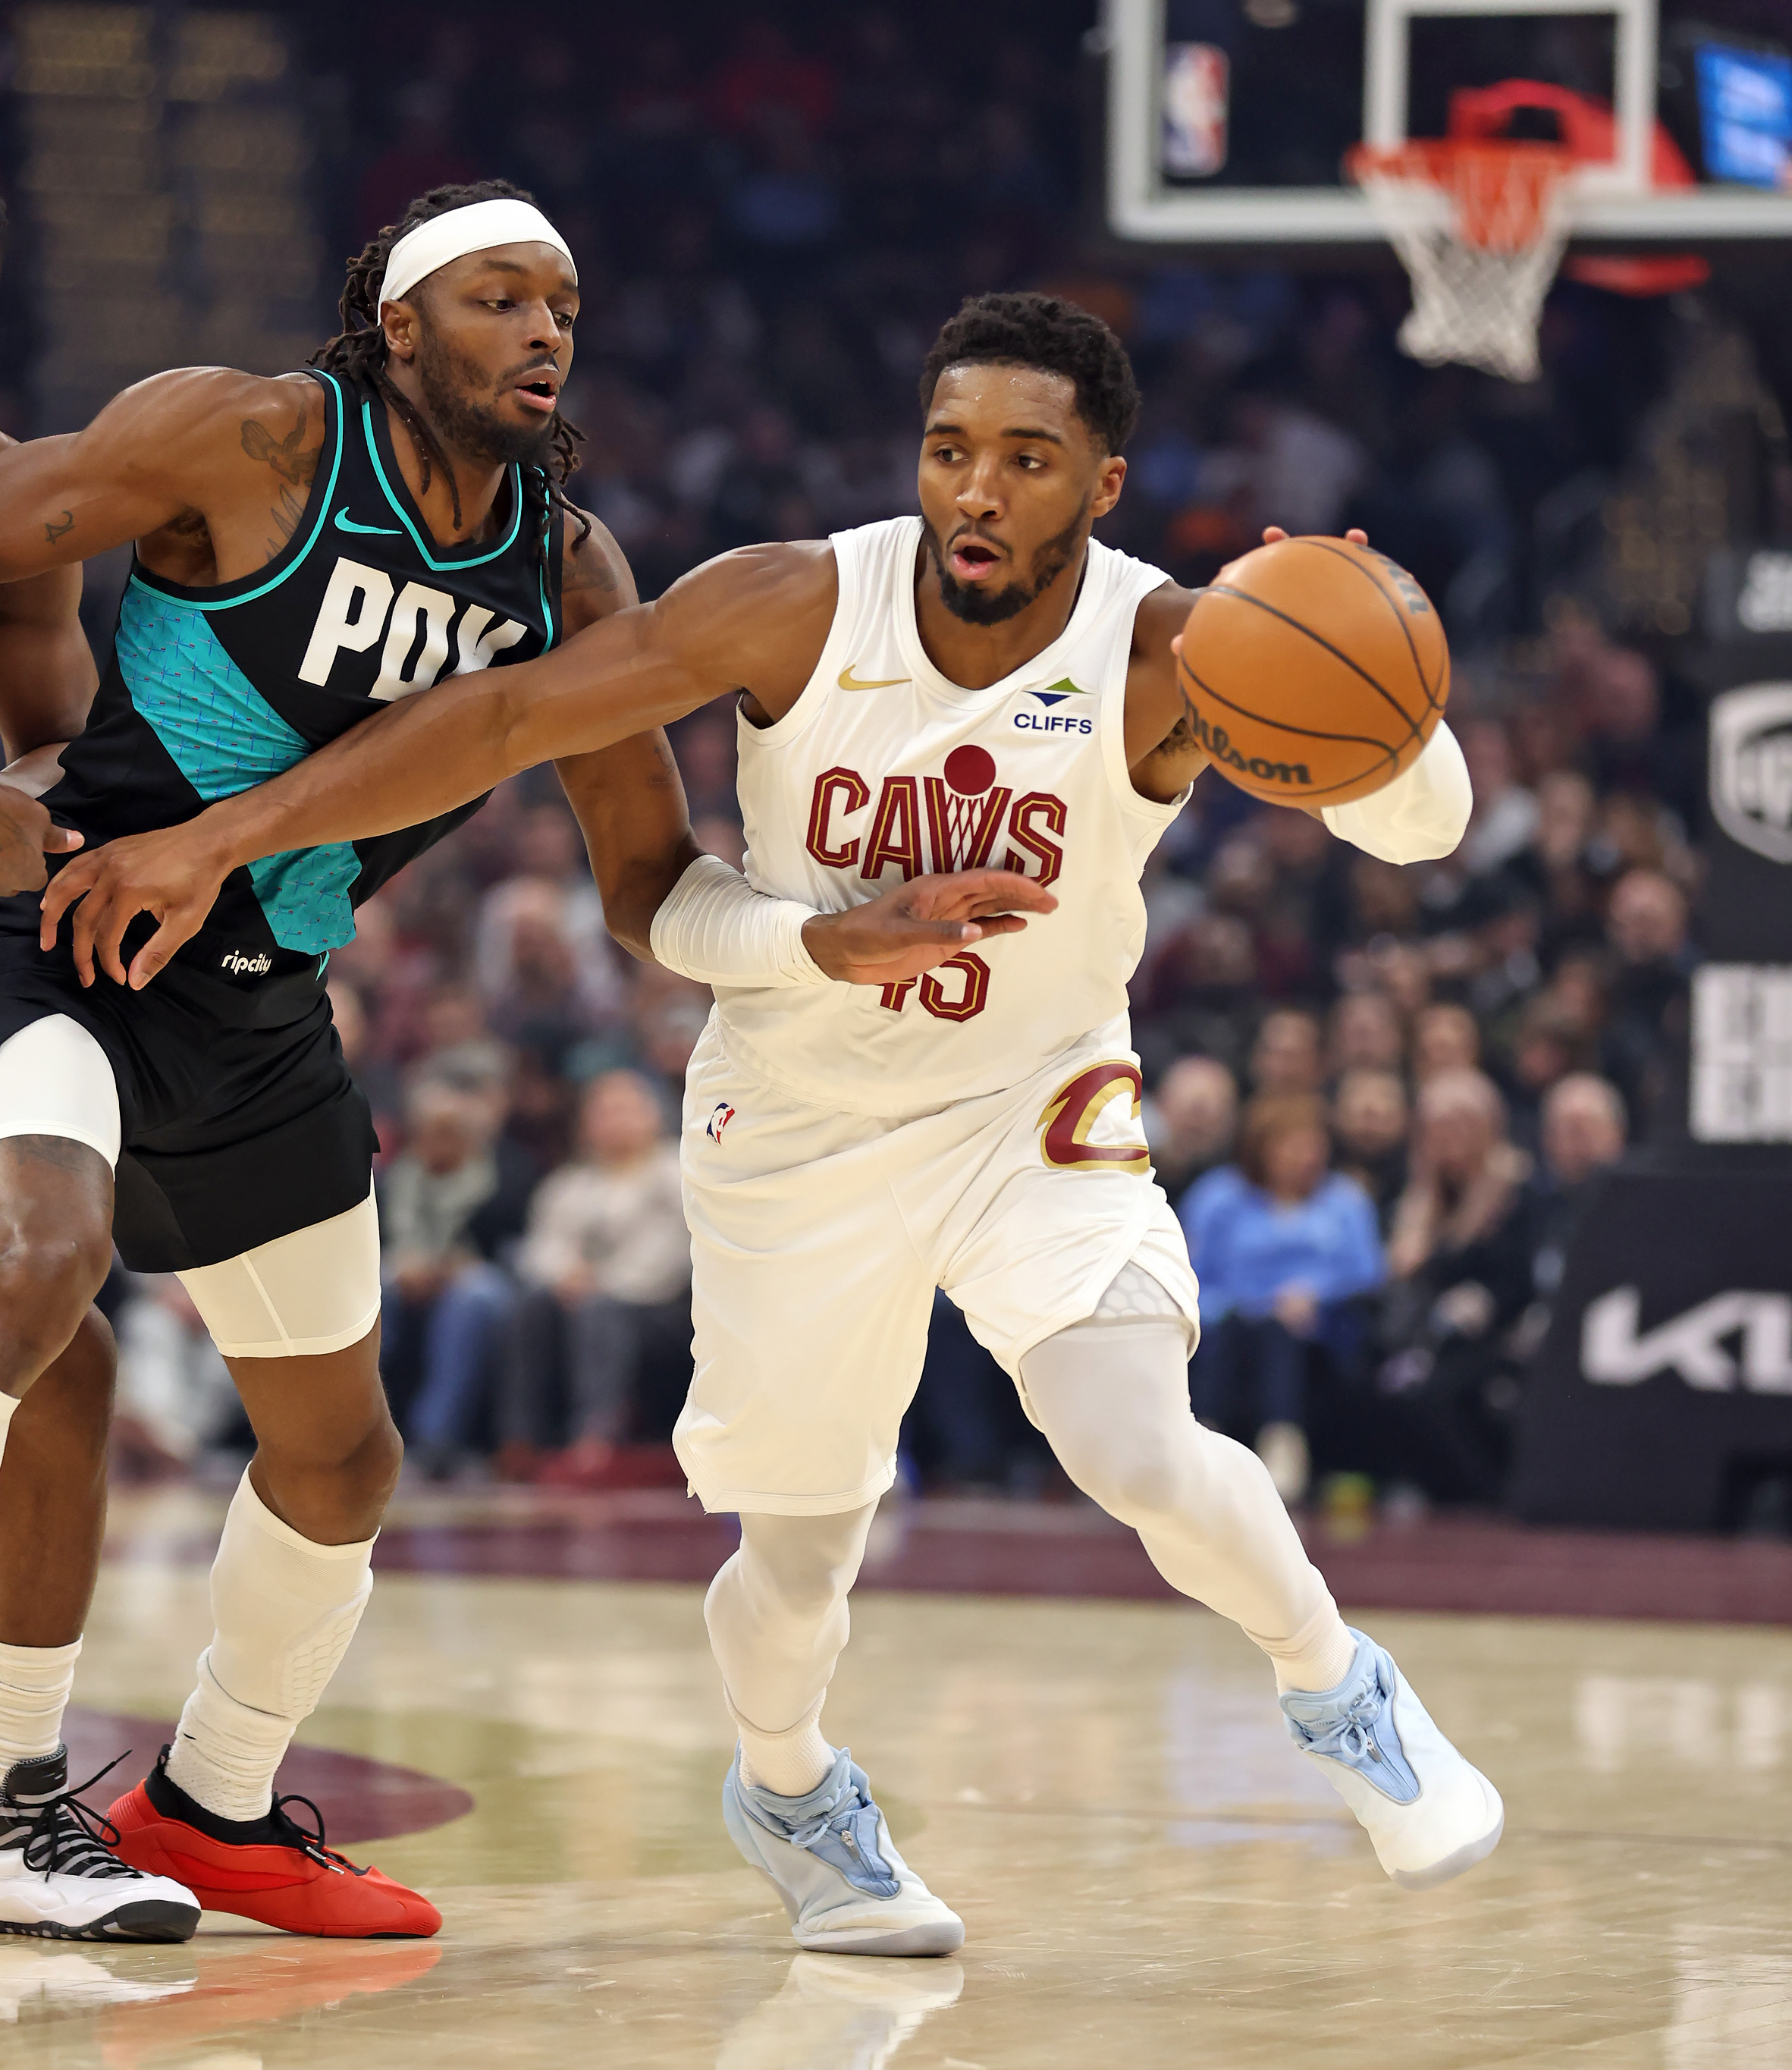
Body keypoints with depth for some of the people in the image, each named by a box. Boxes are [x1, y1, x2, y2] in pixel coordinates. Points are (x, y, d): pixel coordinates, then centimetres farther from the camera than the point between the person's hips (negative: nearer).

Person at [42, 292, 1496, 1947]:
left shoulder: (1164, 659, -23)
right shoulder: (798, 612, -21)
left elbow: (1426, 826, -31)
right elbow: (507, 718, -19)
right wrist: (216, 842, -24)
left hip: (1032, 1107, -1)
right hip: (801, 1127, 1)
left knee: (1144, 1457, -24)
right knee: (802, 1560, 9)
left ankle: (1341, 1692, 8)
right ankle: (786, 1792, 45)